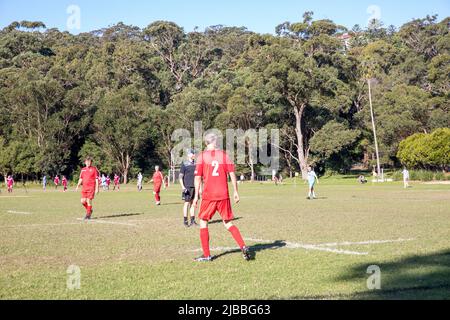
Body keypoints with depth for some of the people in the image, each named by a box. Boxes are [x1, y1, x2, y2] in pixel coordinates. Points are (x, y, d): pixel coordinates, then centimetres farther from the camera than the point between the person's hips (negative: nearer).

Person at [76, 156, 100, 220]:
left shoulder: (94, 169, -1)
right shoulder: (83, 170, 14)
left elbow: (96, 179, -3)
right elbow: (81, 179, 19)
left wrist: (97, 188, -8)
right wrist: (78, 186, 5)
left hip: (91, 188, -5)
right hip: (84, 188, 5)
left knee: (89, 201, -8)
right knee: (83, 201, 0)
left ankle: (88, 214, 3)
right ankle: (90, 210, 24)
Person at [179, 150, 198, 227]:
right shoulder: (184, 164, -2)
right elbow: (181, 176, -4)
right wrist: (182, 187, -14)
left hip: (195, 187, 5)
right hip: (188, 187, -5)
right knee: (187, 203, -3)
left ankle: (193, 221, 12)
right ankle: (185, 221, 3)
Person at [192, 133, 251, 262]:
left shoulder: (202, 156, 0)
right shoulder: (224, 155, 6)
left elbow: (198, 177, -4)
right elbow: (232, 174, 1)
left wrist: (196, 195, 0)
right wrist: (235, 192, 7)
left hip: (208, 195, -2)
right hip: (224, 195, 3)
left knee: (203, 221, 10)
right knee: (228, 222, 12)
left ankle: (206, 255, 8)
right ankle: (243, 247, -3)